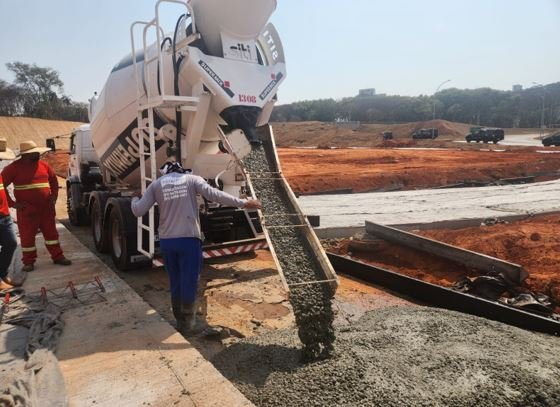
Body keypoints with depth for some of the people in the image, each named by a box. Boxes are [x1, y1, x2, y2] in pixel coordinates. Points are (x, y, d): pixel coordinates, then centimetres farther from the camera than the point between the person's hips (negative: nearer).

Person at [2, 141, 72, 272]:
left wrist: (54, 196, 8)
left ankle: (57, 256, 19)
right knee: (27, 236, 4)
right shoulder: (14, 167, -7)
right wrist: (12, 203, -10)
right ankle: (28, 262, 17)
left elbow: (54, 181, 19)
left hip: (46, 207, 4)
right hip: (26, 209, -4)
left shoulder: (44, 165, 6)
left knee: (51, 232, 10)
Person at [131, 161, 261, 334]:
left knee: (175, 282, 17)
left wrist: (134, 199, 30)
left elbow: (138, 211, 6)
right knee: (189, 282, 5)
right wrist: (243, 203, -12)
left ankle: (180, 321, 24)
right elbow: (214, 194, -10)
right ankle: (188, 323, 10)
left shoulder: (156, 185, 10)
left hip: (166, 241, 3)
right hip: (188, 239, -3)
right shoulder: (192, 179, 5)